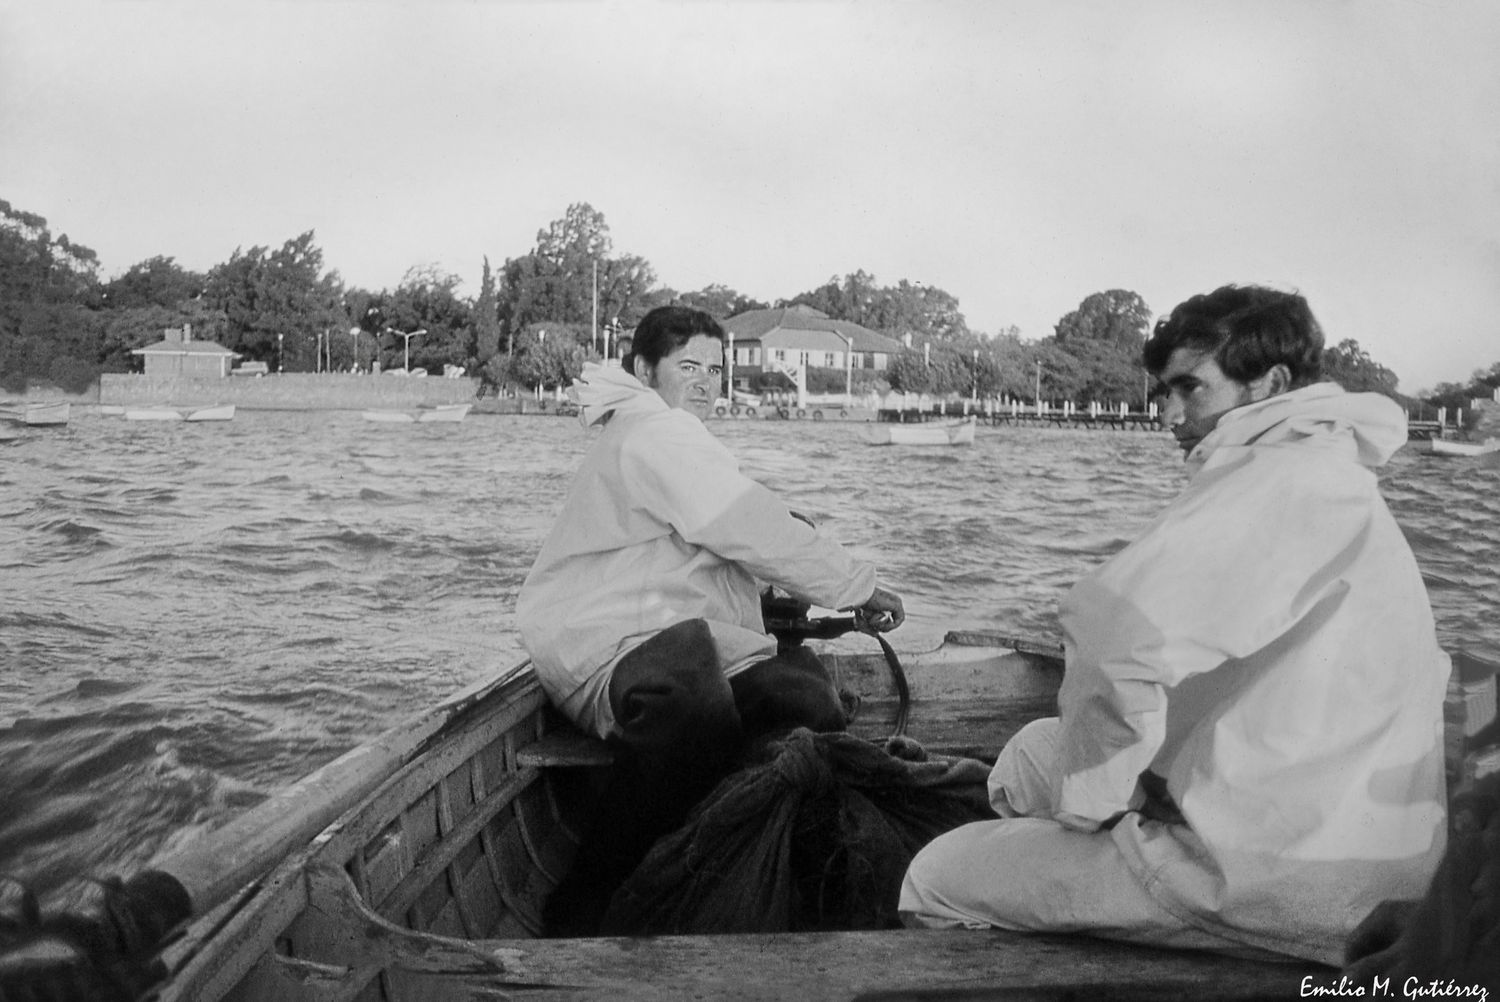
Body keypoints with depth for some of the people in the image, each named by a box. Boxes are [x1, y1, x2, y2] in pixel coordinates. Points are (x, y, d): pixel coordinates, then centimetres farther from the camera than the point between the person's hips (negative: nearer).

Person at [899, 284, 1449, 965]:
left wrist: (1090, 795, -17)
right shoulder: (1331, 477, 15)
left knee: (937, 881, -2)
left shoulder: (1291, 472, -18)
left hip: (1282, 883, -10)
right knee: (1036, 750, 21)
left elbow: (1120, 626, -33)